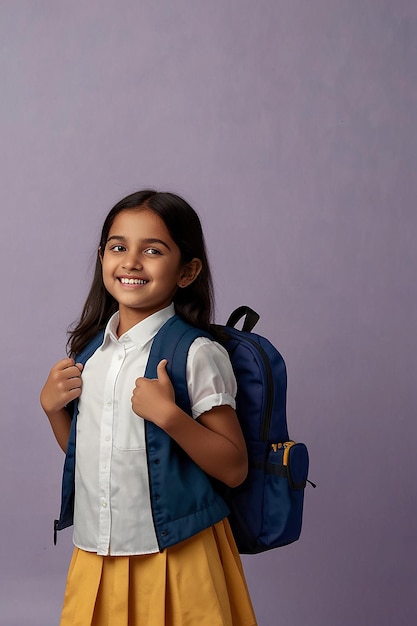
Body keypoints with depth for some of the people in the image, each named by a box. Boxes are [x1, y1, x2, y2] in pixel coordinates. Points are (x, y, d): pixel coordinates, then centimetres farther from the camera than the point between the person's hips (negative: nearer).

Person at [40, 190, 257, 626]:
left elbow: (234, 469, -14)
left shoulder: (196, 355, -14)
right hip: (94, 554, 5)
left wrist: (168, 414, -25)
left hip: (174, 559, -5)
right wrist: (52, 406, 0)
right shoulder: (89, 349, 5)